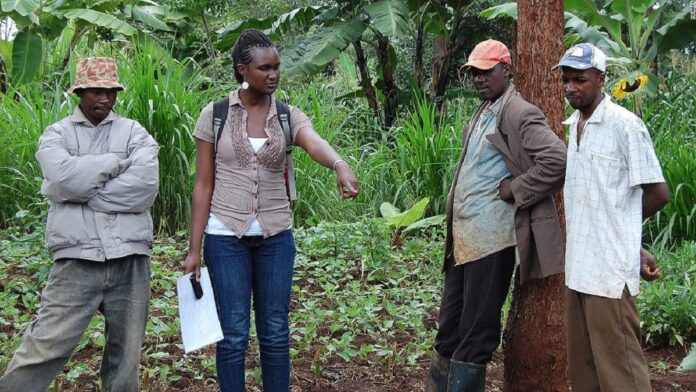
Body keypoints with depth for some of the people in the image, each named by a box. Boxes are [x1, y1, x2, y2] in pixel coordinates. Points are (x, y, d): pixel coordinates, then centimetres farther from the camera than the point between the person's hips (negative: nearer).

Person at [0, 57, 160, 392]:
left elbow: (145, 186, -10)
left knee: (126, 354, 10)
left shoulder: (134, 133, 9)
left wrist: (84, 189, -7)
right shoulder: (57, 134, 8)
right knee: (44, 349, -6)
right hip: (77, 260, -1)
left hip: (130, 258, 2)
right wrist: (115, 162, -5)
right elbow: (64, 178, -13)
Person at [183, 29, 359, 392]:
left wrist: (340, 165, -48)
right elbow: (203, 185, -2)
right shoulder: (214, 115, -4)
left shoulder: (289, 116, -1)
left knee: (275, 331, 8)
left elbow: (316, 143, -24)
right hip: (226, 236, -2)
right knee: (233, 334, 2)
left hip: (276, 236, 2)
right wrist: (194, 249, -5)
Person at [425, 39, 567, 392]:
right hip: (462, 237, 9)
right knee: (449, 327, 14)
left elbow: (557, 159, -22)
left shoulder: (518, 114, -11)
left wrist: (515, 190, -15)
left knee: (476, 333, -1)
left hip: (491, 238, -9)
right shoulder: (482, 113, 17)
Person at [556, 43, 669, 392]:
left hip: (610, 271, -8)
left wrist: (618, 226, 4)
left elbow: (658, 194, -10)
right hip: (578, 267, 8)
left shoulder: (625, 125, -12)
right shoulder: (574, 125, 13)